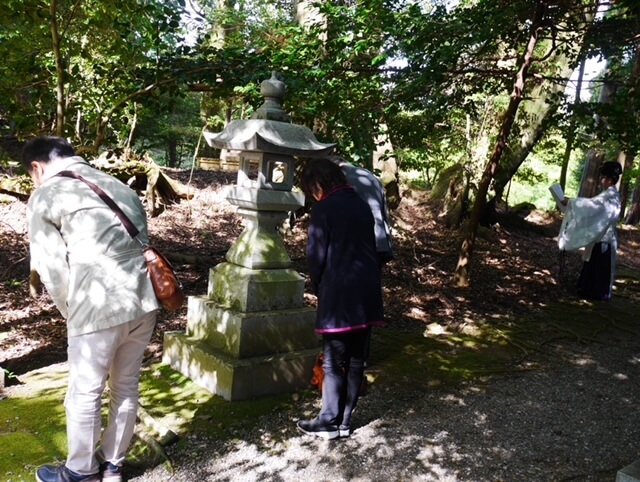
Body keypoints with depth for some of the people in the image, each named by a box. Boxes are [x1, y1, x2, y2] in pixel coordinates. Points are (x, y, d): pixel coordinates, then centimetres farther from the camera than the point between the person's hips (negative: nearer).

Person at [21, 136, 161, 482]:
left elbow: (53, 272, -1)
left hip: (99, 308, -6)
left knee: (84, 396, 15)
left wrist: (73, 314, 14)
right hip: (144, 301, 7)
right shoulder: (120, 187, 20)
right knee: (125, 388, 20)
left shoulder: (44, 197, 2)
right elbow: (140, 245, 15)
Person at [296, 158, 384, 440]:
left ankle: (329, 422, 12)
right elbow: (369, 246, 13)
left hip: (339, 294, -6)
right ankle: (345, 420, 21)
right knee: (357, 359, 11)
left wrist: (319, 288, 9)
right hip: (367, 291, 6)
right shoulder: (361, 205, 11)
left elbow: (317, 255, -7)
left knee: (333, 361, 3)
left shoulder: (324, 208, -7)